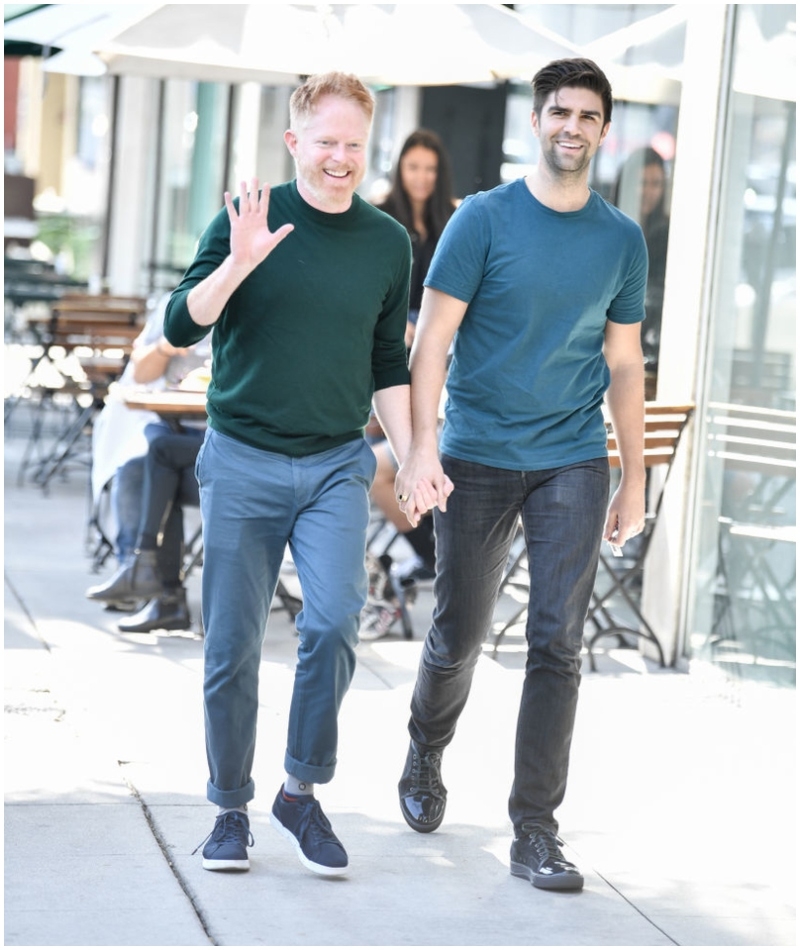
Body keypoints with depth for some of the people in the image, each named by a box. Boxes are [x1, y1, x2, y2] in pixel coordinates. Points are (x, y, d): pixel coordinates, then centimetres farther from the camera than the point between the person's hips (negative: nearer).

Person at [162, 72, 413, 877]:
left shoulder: (388, 243, 6)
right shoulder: (247, 219, -3)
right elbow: (180, 327, -8)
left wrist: (411, 459, 6)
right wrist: (237, 264, -23)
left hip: (336, 464, 1)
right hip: (242, 461, -1)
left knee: (334, 623, -16)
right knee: (232, 647, 3)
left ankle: (301, 794, 1)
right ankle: (231, 810, 18)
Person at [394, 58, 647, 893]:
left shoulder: (621, 239, 6)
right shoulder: (484, 220, -4)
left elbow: (624, 364, 12)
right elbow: (432, 341, -7)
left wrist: (635, 481, 12)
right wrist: (422, 448, -18)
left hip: (573, 464, 2)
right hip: (478, 459, -2)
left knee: (557, 645, -5)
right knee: (458, 636, 10)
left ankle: (535, 832, -1)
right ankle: (425, 757, 39)